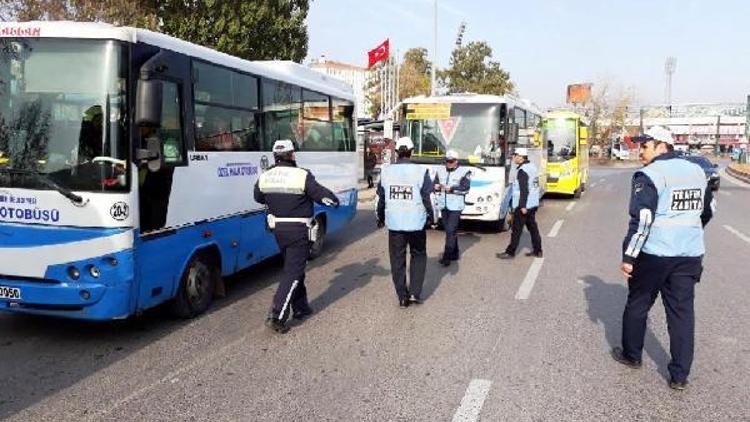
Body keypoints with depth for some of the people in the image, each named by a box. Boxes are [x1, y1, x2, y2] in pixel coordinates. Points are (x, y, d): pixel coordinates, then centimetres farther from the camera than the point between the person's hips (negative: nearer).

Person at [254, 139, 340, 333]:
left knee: (293, 268, 21)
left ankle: (300, 308, 31)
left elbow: (258, 198, 18)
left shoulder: (264, 177, 0)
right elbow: (323, 195, -11)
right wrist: (335, 201, 11)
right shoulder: (302, 176, -17)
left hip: (278, 229, 7)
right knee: (293, 272, -2)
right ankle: (276, 316, -7)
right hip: (298, 230, -6)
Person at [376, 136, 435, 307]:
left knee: (397, 260, 11)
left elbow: (381, 198, 9)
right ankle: (414, 293, 9)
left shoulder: (386, 171, 1)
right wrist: (431, 217, 8)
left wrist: (380, 217, 23)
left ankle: (403, 297, 14)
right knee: (418, 256, 17)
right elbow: (428, 198, -5)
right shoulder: (421, 171, -8)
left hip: (394, 223, 2)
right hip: (416, 223, -1)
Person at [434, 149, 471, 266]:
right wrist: (436, 187, -10)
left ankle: (447, 257, -7)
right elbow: (435, 183, 14)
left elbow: (465, 188, -11)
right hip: (443, 205, 5)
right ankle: (454, 254, 24)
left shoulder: (464, 172, -3)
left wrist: (451, 188, -21)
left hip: (455, 206, -5)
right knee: (450, 230, 13)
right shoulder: (440, 171, 11)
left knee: (451, 231, -10)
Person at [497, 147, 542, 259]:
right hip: (533, 204, 10)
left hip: (523, 206, -10)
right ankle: (537, 251, 19)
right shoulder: (532, 167, 11)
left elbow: (524, 190, -23)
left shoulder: (522, 171, -18)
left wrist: (523, 206, -23)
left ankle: (510, 252, 3)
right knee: (532, 227, 15)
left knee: (517, 230, -3)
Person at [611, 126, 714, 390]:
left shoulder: (650, 175, -13)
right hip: (690, 255, 6)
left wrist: (628, 256, -16)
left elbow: (642, 220, -20)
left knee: (637, 305, 14)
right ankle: (680, 376, 12)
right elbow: (707, 211, 22)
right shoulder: (697, 171, 9)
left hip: (654, 254, -5)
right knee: (682, 311, 8)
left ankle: (631, 355, 29)